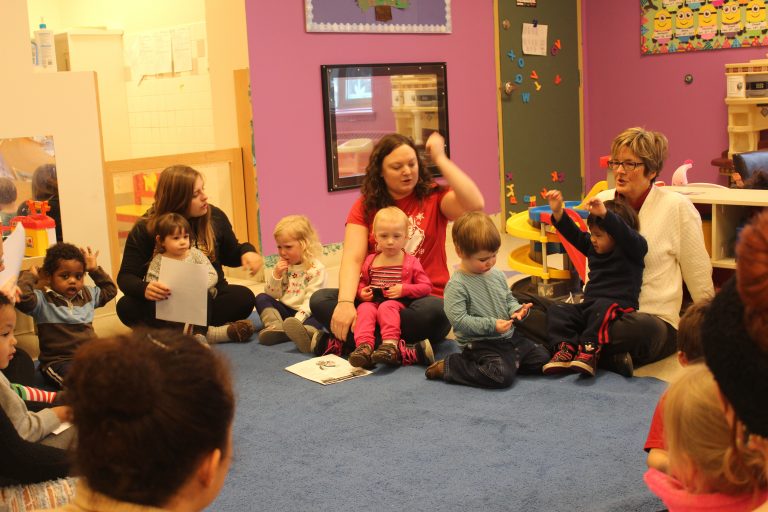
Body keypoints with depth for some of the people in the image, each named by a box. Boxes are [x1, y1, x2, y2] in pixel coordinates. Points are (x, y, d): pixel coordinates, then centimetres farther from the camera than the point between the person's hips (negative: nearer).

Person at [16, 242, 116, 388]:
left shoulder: (88, 294, 15)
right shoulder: (43, 300, -4)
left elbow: (110, 290, 31)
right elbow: (22, 297, -24)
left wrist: (95, 270, 21)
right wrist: (30, 275, -6)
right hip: (59, 361, -6)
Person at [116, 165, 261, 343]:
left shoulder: (214, 216, -2)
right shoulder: (145, 229, -9)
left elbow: (230, 256, 14)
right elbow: (126, 277, -11)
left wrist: (246, 251, -10)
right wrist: (144, 289, -35)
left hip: (209, 299, 1)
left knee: (244, 297, -27)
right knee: (126, 307, -30)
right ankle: (214, 332, -37)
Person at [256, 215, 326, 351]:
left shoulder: (316, 268, -11)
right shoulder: (281, 266, 8)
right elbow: (272, 294, 6)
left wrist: (297, 320, -29)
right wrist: (276, 275, -12)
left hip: (304, 313, -6)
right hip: (284, 310, 6)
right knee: (261, 298, -10)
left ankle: (307, 331, -70)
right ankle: (277, 327, -33)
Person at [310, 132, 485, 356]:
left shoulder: (433, 197, 3)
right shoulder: (365, 206, 6)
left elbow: (475, 205, -18)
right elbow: (353, 258, -7)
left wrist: (440, 159, -14)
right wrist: (346, 302, -25)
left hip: (425, 298, -2)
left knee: (433, 311, -37)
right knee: (320, 300, -21)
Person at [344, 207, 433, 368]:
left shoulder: (411, 262, 3)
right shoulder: (370, 261, 13)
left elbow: (426, 287, 0)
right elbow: (362, 282, 23)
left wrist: (404, 289, -13)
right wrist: (362, 292, -1)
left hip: (397, 302, -3)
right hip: (372, 300, 3)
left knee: (386, 307, -36)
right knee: (364, 309, -30)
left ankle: (391, 344, -46)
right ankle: (364, 346, -45)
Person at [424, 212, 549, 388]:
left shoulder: (497, 275, 7)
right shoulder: (456, 285, -17)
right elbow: (458, 320, -21)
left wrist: (517, 310, -3)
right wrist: (491, 325, -25)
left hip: (509, 336, 8)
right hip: (480, 343, -8)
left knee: (543, 357, 3)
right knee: (503, 376, -28)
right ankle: (448, 367, -11)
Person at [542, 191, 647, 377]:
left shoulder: (632, 250, -6)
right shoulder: (593, 247, 16)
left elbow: (624, 234, -27)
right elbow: (574, 234, 16)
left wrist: (605, 214, -42)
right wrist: (558, 212, 2)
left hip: (619, 305, -7)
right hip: (589, 304, 8)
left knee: (602, 307, -39)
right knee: (557, 311, -7)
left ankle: (590, 350, -40)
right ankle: (565, 349, -25)